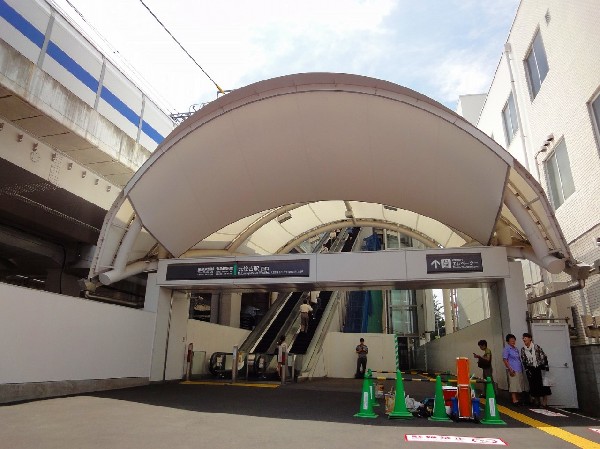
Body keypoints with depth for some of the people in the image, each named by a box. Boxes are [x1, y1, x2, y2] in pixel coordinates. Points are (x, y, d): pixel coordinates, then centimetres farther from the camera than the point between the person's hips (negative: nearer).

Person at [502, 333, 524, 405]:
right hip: (513, 371, -8)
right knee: (513, 386, -8)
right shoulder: (507, 349, -6)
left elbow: (519, 359, 22)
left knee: (519, 385, 11)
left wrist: (522, 369, 14)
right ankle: (514, 401, -7)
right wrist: (510, 369, -16)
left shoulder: (516, 349, 16)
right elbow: (505, 360, -10)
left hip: (519, 370, 8)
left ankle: (519, 400, 19)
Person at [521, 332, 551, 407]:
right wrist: (527, 370, -3)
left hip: (540, 368, -2)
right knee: (534, 386, 3)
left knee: (543, 385, -3)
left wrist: (546, 366, -7)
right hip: (531, 370, 2)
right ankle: (538, 402, 11)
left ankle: (545, 403, 3)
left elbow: (544, 356, 0)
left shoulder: (536, 347, -4)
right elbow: (523, 361, 4)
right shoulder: (523, 349, 2)